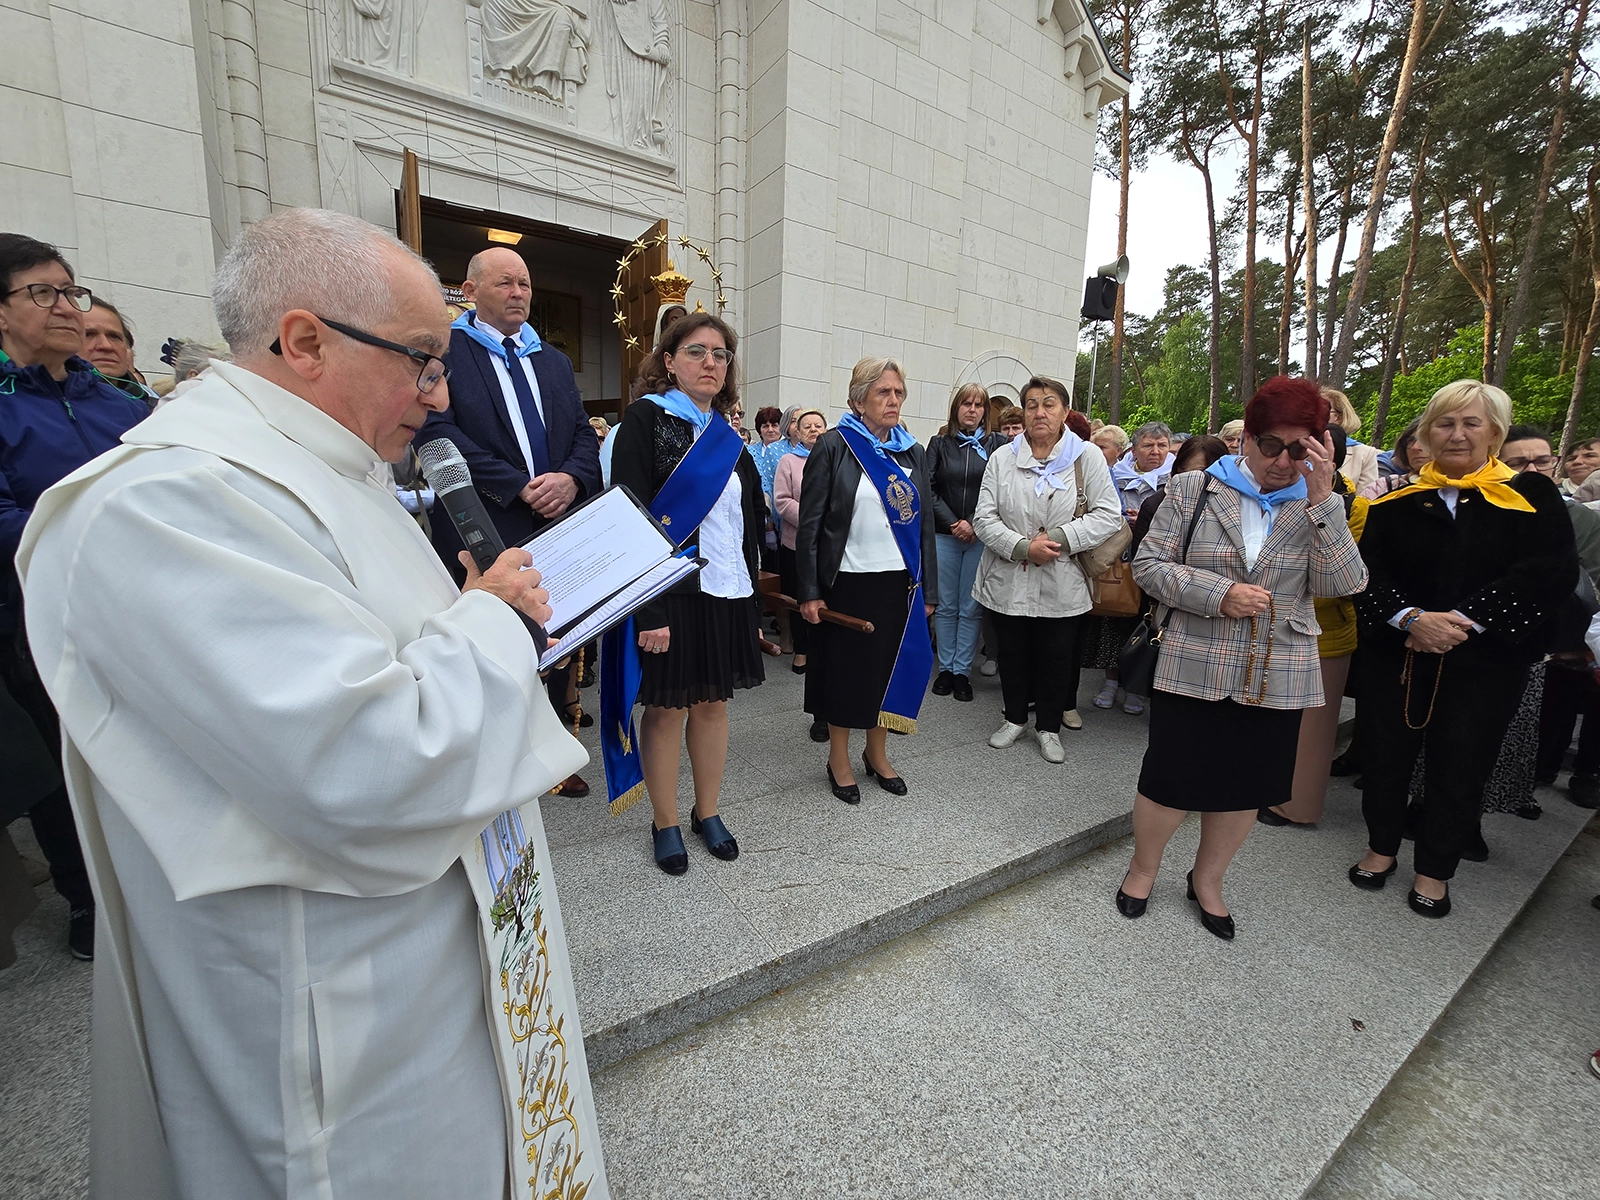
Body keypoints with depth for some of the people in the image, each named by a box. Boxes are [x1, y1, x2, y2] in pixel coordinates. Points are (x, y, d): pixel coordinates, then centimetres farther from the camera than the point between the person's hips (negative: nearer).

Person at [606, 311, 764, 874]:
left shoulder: (728, 437, 14)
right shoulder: (645, 419, -4)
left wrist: (752, 603, 11)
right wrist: (648, 611, -20)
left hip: (727, 592, 6)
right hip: (671, 590, -5)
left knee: (714, 702, 12)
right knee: (667, 706, 5)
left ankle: (707, 812, 29)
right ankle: (665, 822, 24)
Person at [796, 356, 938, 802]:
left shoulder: (913, 452, 11)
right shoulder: (834, 446, -4)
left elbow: (925, 523, 13)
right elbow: (810, 523, -8)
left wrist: (929, 589, 9)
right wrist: (809, 591, -13)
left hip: (902, 582, 5)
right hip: (848, 582, -4)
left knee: (890, 666, 13)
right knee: (845, 669, 7)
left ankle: (877, 753, 33)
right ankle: (839, 758, 26)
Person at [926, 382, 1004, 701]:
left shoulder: (997, 444, 4)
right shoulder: (939, 443, 7)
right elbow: (928, 488, 0)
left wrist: (976, 526, -11)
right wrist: (952, 522, -10)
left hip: (981, 538, -1)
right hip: (943, 535, 1)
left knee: (971, 608, 4)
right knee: (945, 606, 6)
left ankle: (962, 671, 13)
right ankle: (946, 667, 17)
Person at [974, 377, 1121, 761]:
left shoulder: (1087, 458, -1)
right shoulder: (1002, 457, 2)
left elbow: (1108, 515, -6)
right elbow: (984, 518, -4)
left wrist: (1058, 539, -17)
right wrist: (1023, 547, -19)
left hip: (1062, 584, -1)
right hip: (1008, 581, 1)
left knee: (1056, 657, 10)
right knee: (1012, 653, 14)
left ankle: (1049, 727, 29)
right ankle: (1015, 717, 35)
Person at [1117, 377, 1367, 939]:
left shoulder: (1318, 506, 6)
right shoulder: (1194, 489, -1)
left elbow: (1345, 583, -7)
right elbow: (1149, 564, -5)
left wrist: (1321, 499, -14)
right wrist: (1220, 594, -18)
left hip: (1277, 678, 3)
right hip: (1195, 670, -3)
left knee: (1246, 786, 14)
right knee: (1171, 777, 4)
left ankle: (1207, 879, 37)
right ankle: (1142, 867, 29)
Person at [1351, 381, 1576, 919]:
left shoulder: (1531, 497, 1)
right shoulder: (1397, 502, 4)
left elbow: (1550, 573, -10)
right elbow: (1368, 572, -4)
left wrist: (1463, 621, -21)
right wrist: (1411, 618, -21)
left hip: (1484, 662, -1)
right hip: (1394, 654, 1)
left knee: (1458, 765, 9)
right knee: (1385, 753, 8)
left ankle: (1435, 869, 27)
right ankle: (1382, 847, 30)